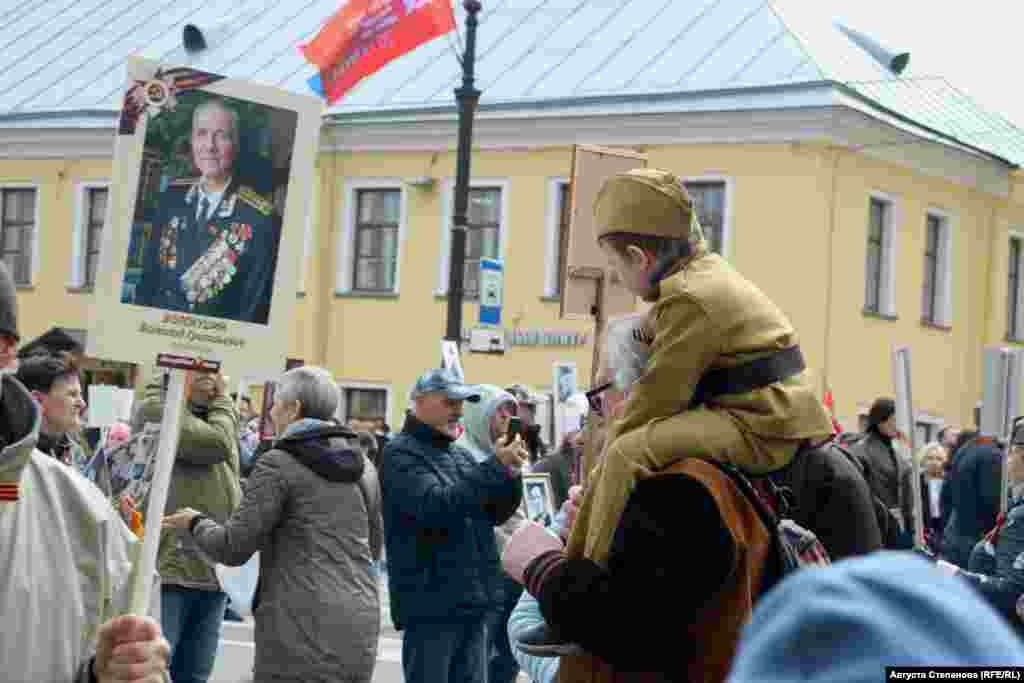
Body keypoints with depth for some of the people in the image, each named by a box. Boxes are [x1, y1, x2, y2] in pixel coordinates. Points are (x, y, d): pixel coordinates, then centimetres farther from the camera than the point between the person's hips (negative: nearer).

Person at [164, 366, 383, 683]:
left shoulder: (279, 464, -8)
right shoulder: (364, 465, 12)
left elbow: (233, 548, -7)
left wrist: (196, 523, 11)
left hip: (303, 628, -6)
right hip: (360, 630, 6)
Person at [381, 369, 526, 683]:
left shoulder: (461, 455, 15)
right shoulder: (401, 454, -8)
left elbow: (497, 514, 13)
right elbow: (435, 507, -22)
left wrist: (511, 472, -6)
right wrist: (496, 466, -22)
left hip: (474, 600, 7)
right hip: (432, 603, -7)